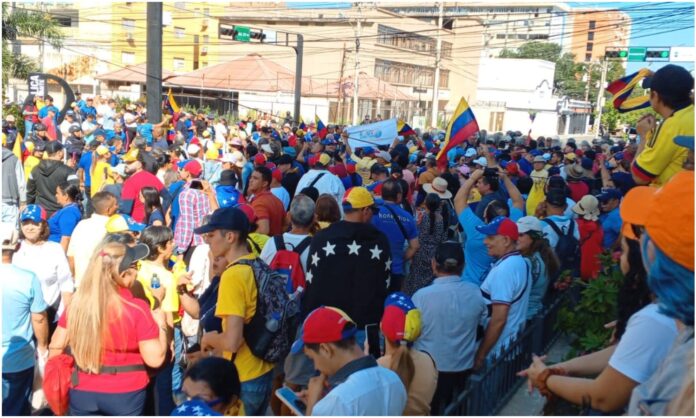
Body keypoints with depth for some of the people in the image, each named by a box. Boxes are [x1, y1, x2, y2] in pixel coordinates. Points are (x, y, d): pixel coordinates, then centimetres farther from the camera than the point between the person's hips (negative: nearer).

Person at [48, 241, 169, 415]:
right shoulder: (137, 309, -19)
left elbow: (55, 348, 1)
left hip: (82, 393, 3)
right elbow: (155, 359, -15)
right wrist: (161, 324, -1)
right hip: (125, 395, -3)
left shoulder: (77, 304, -7)